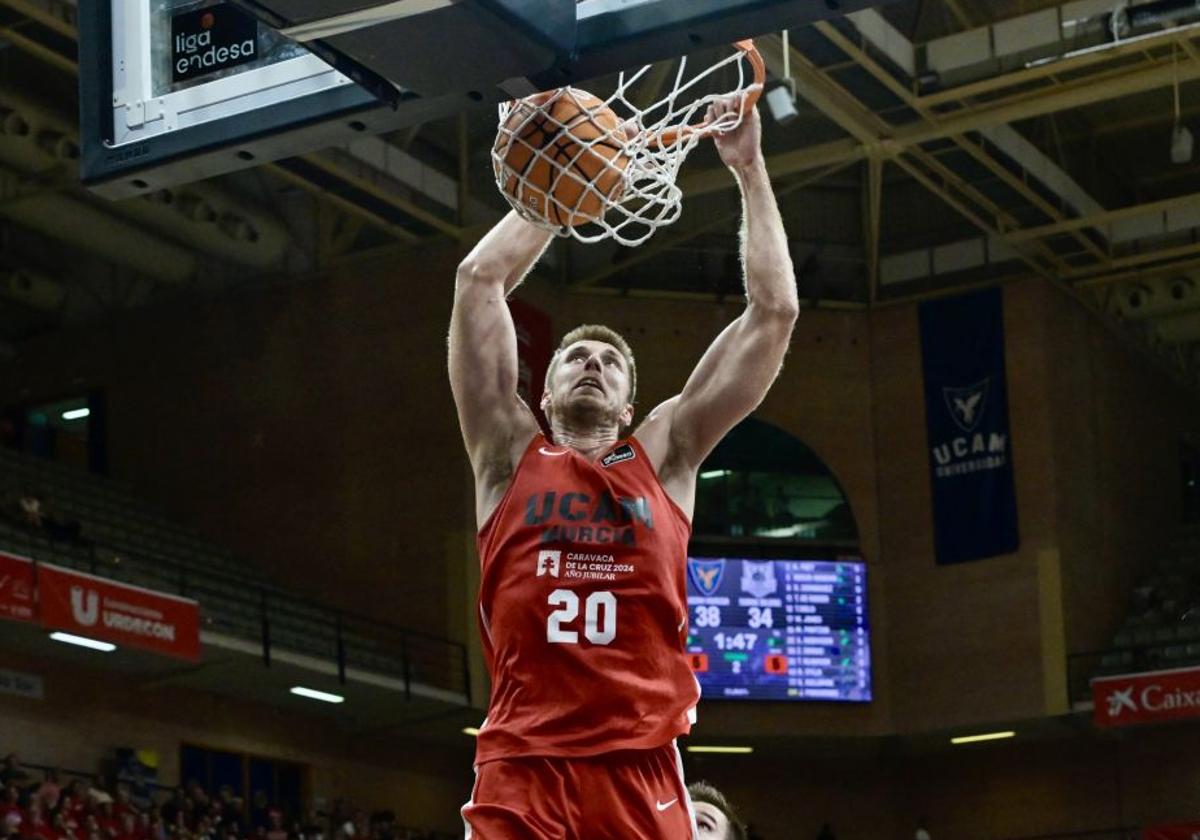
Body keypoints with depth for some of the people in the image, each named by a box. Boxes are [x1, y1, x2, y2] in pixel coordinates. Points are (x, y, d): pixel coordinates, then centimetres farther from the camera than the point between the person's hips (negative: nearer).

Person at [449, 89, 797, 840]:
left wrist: (750, 172, 15)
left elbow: (774, 312, 14)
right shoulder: (511, 454, 15)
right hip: (522, 768, -1)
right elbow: (480, 279, 13)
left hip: (640, 771, 1)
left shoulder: (664, 455, 16)